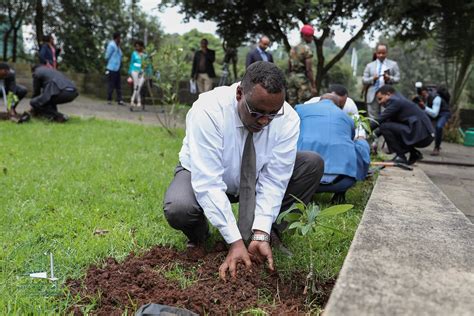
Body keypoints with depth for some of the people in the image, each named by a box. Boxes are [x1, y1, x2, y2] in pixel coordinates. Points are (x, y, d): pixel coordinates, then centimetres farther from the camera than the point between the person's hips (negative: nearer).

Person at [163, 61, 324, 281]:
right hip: (205, 176, -3)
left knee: (313, 164, -16)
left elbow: (273, 180, -23)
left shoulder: (288, 119, -24)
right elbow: (208, 184, -36)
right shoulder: (208, 110, -34)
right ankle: (199, 234, 2)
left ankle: (269, 231, -3)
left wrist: (260, 234, -34)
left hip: (254, 177, 3)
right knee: (178, 209, -36)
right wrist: (235, 241, -39)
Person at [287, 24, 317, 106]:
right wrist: (313, 86, -14)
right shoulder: (307, 49, -10)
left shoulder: (293, 49, 13)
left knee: (292, 105, 8)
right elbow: (309, 69, -15)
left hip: (292, 77, 8)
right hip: (303, 78, -7)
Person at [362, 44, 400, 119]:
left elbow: (397, 79, 5)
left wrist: (389, 78, -16)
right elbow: (364, 80, 8)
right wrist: (372, 79, -13)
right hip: (373, 95, 1)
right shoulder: (369, 65, 14)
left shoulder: (393, 64, 12)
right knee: (373, 119, 1)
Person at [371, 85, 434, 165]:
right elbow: (387, 120, 24)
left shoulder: (394, 101, -8)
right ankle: (414, 154, 17)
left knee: (384, 127, -14)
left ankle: (400, 156, -7)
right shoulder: (398, 100, 21)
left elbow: (380, 120, -12)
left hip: (421, 134, -10)